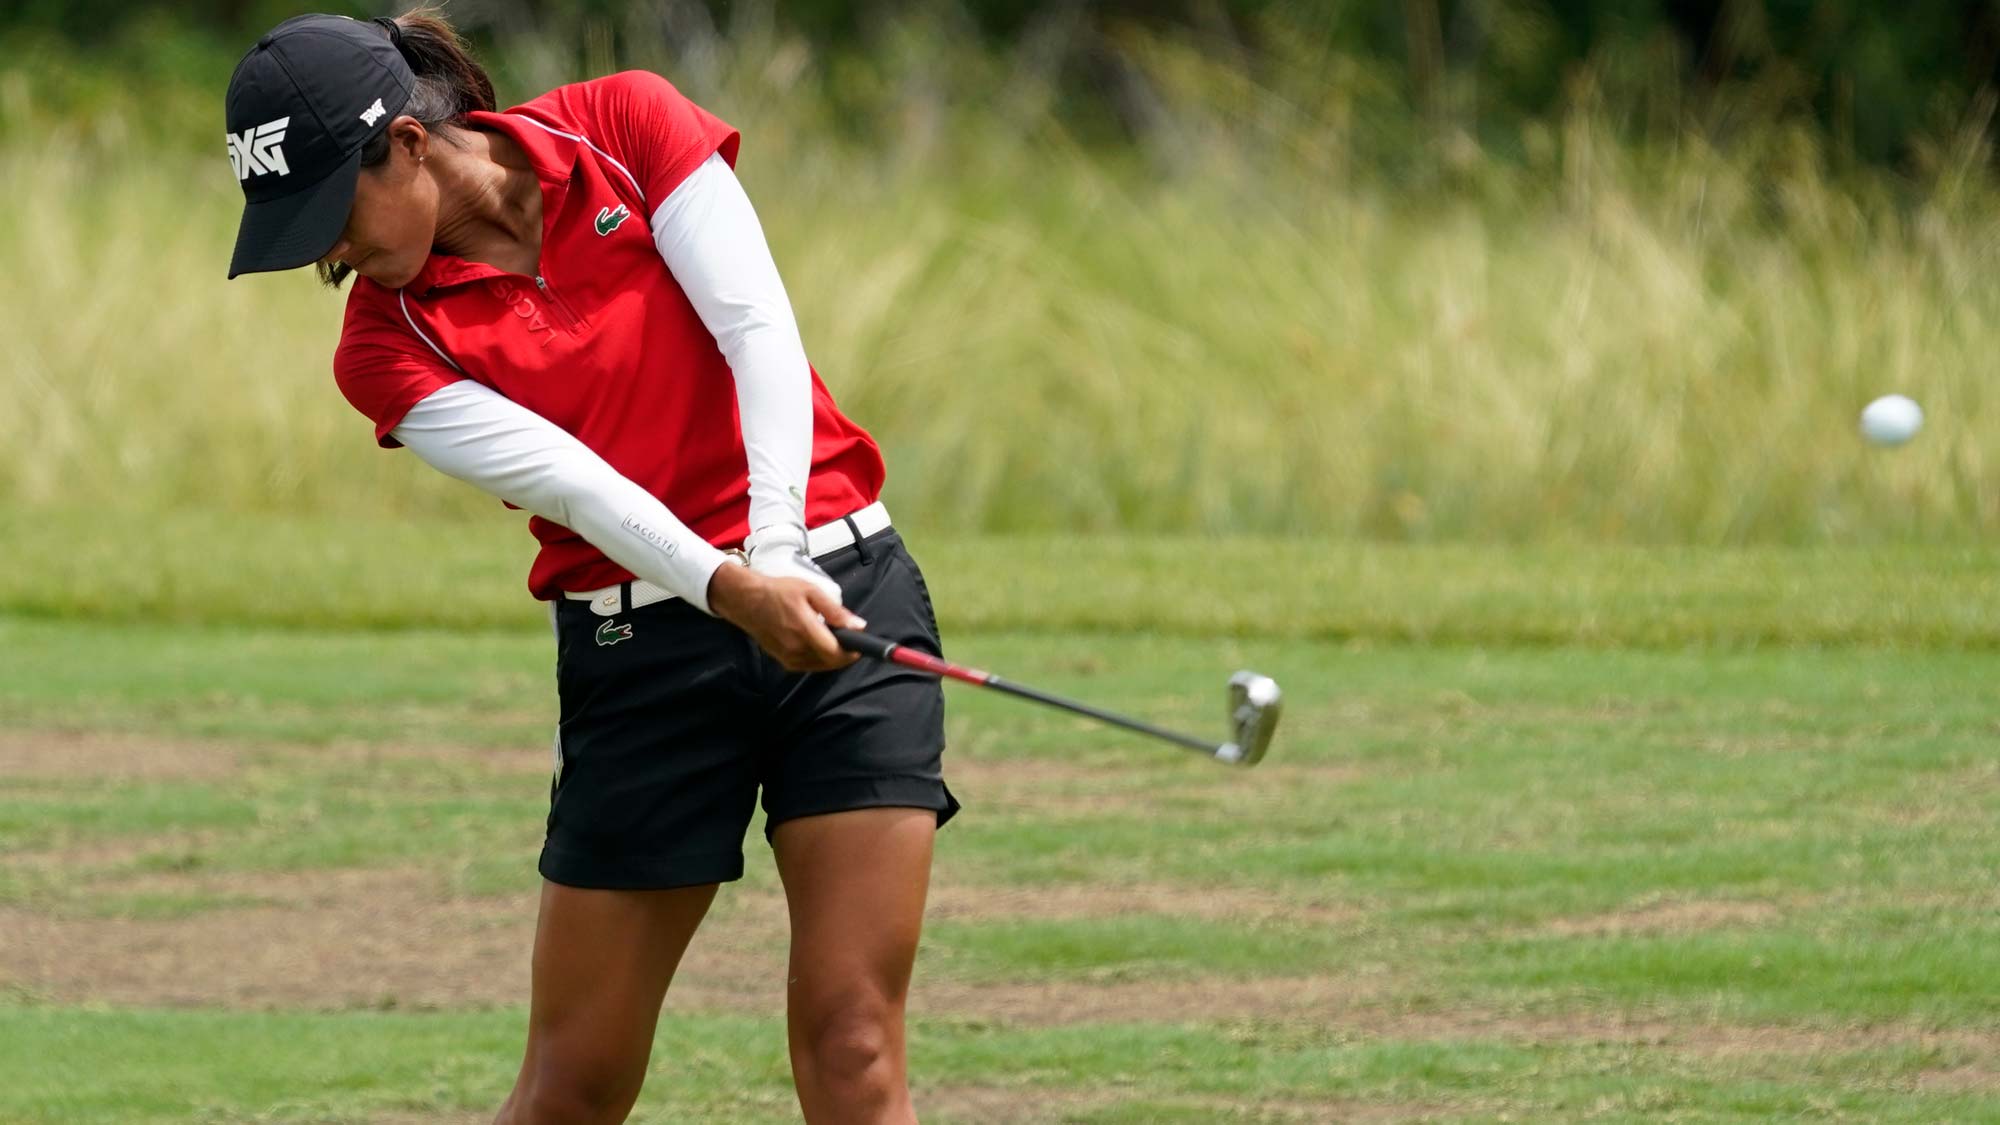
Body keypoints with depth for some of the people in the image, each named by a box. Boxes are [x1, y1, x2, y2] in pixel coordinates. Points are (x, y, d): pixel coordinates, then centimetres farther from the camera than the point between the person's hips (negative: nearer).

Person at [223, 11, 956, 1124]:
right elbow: (569, 479, -16)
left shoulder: (630, 124, -2)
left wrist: (776, 555, -22)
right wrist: (731, 592, -32)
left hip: (844, 592, -1)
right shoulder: (388, 344, -2)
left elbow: (761, 330, -10)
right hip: (640, 650, 1)